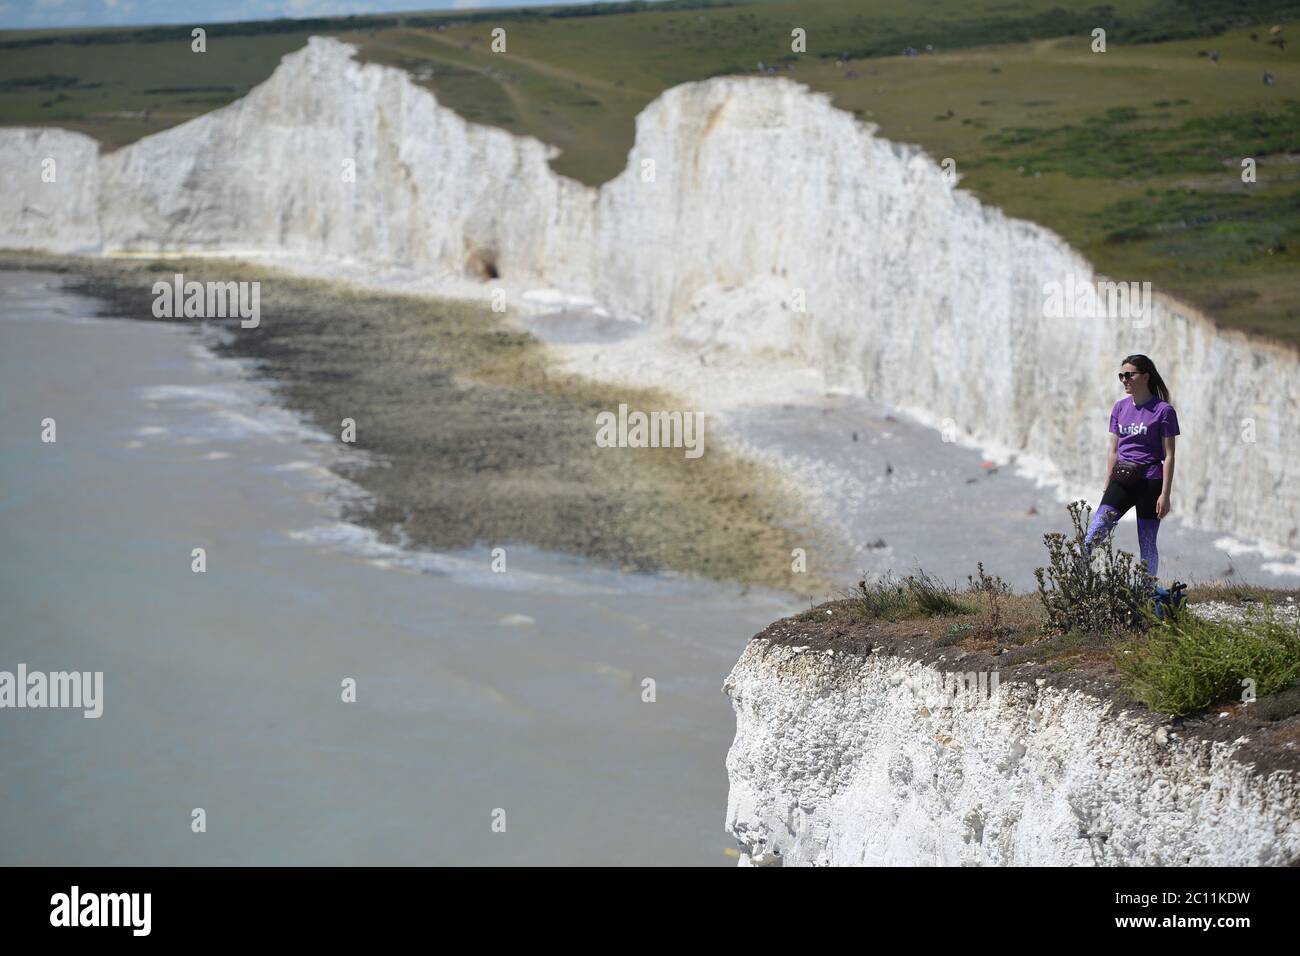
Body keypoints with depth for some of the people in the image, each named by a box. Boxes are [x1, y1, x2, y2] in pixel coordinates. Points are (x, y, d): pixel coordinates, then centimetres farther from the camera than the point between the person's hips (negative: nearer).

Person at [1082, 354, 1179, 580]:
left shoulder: (1163, 410, -5)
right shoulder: (1120, 408, 10)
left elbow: (1169, 456, -5)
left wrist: (1165, 494, -10)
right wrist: (1106, 489, 14)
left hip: (1149, 483, -4)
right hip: (1122, 480, 4)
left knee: (1147, 545, 2)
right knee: (1091, 537, -12)